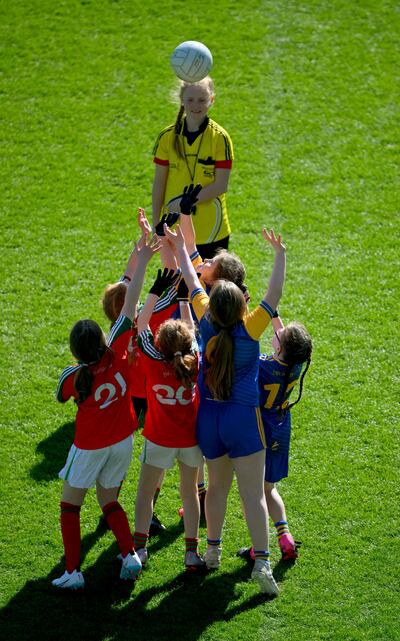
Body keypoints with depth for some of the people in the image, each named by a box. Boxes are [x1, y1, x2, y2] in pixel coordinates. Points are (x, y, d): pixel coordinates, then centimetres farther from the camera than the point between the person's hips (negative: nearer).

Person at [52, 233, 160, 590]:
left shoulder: (73, 377, -25)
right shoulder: (118, 353, -20)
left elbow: (61, 397, -1)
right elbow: (131, 305, -18)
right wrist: (141, 263, -15)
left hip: (90, 448, -4)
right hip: (123, 441, 4)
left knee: (70, 505, 11)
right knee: (108, 500, 21)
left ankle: (73, 572, 6)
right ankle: (130, 555, 5)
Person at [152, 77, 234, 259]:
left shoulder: (220, 138, -9)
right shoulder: (168, 137, -1)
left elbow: (221, 185, -12)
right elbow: (159, 182, 4)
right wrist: (155, 223, 4)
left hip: (211, 230, -2)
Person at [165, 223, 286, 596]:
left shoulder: (207, 323, -7)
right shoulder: (249, 330, -16)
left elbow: (192, 283, 6)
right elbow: (274, 294, -15)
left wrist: (180, 247, 18)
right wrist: (280, 254, -7)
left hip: (208, 417, 4)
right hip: (243, 418, -4)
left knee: (218, 485, 22)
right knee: (253, 494, -2)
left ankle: (213, 550, 31)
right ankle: (261, 561, -8)